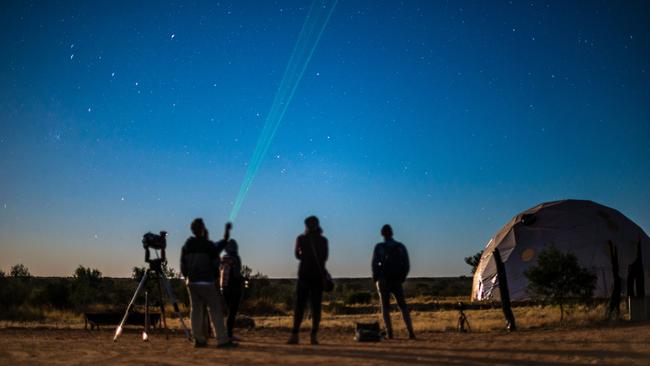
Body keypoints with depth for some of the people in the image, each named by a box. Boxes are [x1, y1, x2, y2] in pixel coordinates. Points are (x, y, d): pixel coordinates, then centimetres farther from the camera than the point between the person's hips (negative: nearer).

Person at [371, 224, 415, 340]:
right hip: (397, 282, 2)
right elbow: (407, 265, 1)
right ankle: (411, 332, -2)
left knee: (385, 307, 9)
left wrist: (375, 278, 3)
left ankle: (389, 333, -2)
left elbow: (375, 264, -13)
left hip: (383, 281, -2)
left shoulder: (379, 247, -7)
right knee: (403, 306, 11)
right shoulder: (401, 247, 1)